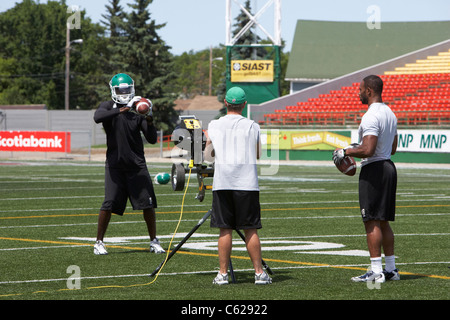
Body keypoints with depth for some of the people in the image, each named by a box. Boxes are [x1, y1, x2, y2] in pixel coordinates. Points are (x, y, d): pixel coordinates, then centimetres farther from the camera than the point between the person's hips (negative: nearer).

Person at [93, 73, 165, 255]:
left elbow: (152, 139, 1)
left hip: (136, 165, 2)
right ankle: (99, 242, 4)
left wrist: (149, 120, -15)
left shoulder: (137, 111, 4)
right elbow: (97, 117, -26)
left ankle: (154, 241, 13)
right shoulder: (108, 107, 0)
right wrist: (122, 110, -31)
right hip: (115, 164, -2)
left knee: (148, 204, 0)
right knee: (109, 204, -7)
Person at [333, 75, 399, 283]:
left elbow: (368, 150, -26)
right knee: (383, 222, 14)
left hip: (373, 170, -10)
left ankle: (376, 272, -7)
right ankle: (391, 269, 16)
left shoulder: (371, 117, -18)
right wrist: (358, 149, 24)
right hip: (388, 167, 10)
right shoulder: (390, 114, 14)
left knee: (372, 222, -6)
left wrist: (346, 152, -10)